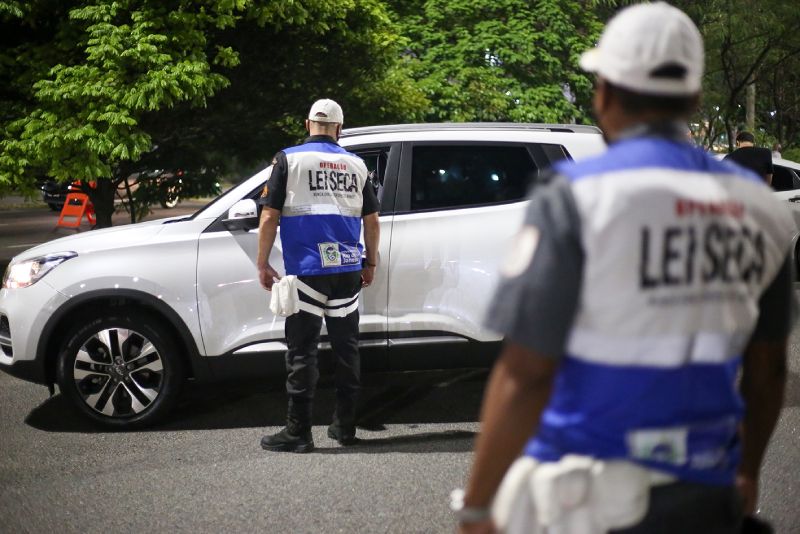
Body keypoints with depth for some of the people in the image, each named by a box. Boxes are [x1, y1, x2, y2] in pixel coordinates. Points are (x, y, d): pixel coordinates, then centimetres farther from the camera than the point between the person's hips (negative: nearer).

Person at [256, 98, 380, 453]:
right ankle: (345, 426, 17)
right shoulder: (356, 165, 10)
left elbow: (270, 217, -6)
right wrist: (370, 264, 23)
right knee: (346, 347, 12)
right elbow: (371, 220, 12)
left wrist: (263, 264, 0)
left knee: (302, 350, -1)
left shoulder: (289, 159, -2)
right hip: (348, 269, 4)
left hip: (307, 270, -4)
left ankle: (298, 432, 0)